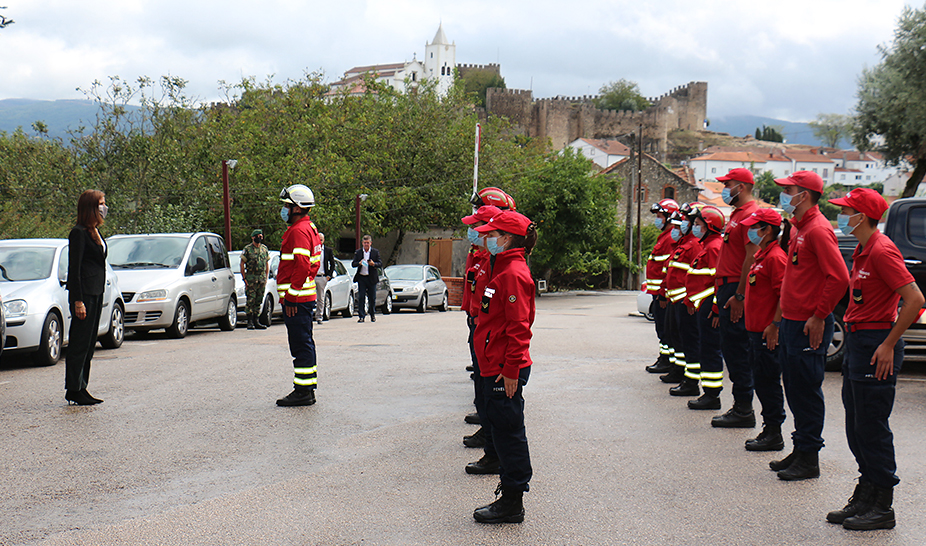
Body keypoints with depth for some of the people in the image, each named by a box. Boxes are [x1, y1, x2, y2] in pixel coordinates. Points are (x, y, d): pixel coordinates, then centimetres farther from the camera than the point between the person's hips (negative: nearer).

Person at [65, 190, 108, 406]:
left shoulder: (95, 232, 16)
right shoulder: (79, 233, -11)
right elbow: (74, 269, -15)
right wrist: (78, 301, -19)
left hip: (97, 293, 9)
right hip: (84, 294, -9)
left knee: (89, 343, 11)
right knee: (79, 343, -5)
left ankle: (81, 388, 16)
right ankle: (73, 390, 0)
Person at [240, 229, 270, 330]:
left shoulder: (265, 249, 12)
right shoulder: (247, 249, -1)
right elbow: (242, 264, -1)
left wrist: (266, 277, 10)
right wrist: (244, 278, -7)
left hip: (262, 279, 4)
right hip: (251, 278, -4)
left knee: (259, 301, 6)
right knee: (250, 300, -6)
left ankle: (256, 321, 11)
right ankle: (250, 322, -3)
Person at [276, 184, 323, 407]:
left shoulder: (299, 231, -14)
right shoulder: (309, 228, 18)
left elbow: (302, 266, -23)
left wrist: (291, 296, -21)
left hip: (297, 299, -11)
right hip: (305, 296, 11)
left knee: (301, 345, -7)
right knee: (304, 344, 13)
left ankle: (303, 392, -5)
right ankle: (308, 389, 18)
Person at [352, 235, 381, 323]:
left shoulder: (375, 252, 4)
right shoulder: (358, 252, 8)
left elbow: (380, 263, -2)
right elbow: (353, 264, 3)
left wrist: (374, 264, -23)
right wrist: (359, 263, -18)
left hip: (371, 278, -1)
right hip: (361, 278, 1)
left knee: (372, 298, 4)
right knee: (361, 297, -4)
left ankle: (373, 315, 20)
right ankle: (361, 316, -1)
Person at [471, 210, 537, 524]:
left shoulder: (514, 274, -17)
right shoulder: (504, 268, 15)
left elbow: (518, 327, -21)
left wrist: (511, 370, -22)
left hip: (505, 370, -10)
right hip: (497, 367, 10)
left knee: (508, 432, -3)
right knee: (504, 429, 14)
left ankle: (512, 505, 4)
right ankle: (510, 497, 22)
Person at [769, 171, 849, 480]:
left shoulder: (818, 229, -15)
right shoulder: (799, 229, 16)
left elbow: (839, 278, -22)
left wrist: (819, 317, -19)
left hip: (809, 327, -10)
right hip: (791, 322, 10)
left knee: (806, 390, -3)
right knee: (794, 388, 14)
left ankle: (809, 459, 4)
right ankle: (800, 451, 23)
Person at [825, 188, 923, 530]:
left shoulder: (882, 251, -16)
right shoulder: (862, 251, 14)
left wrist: (888, 344, -19)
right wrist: (854, 342, 16)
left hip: (876, 345, -10)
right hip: (857, 342, 10)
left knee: (872, 427, -4)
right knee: (856, 427, 14)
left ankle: (882, 508, 5)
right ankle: (865, 498, 24)